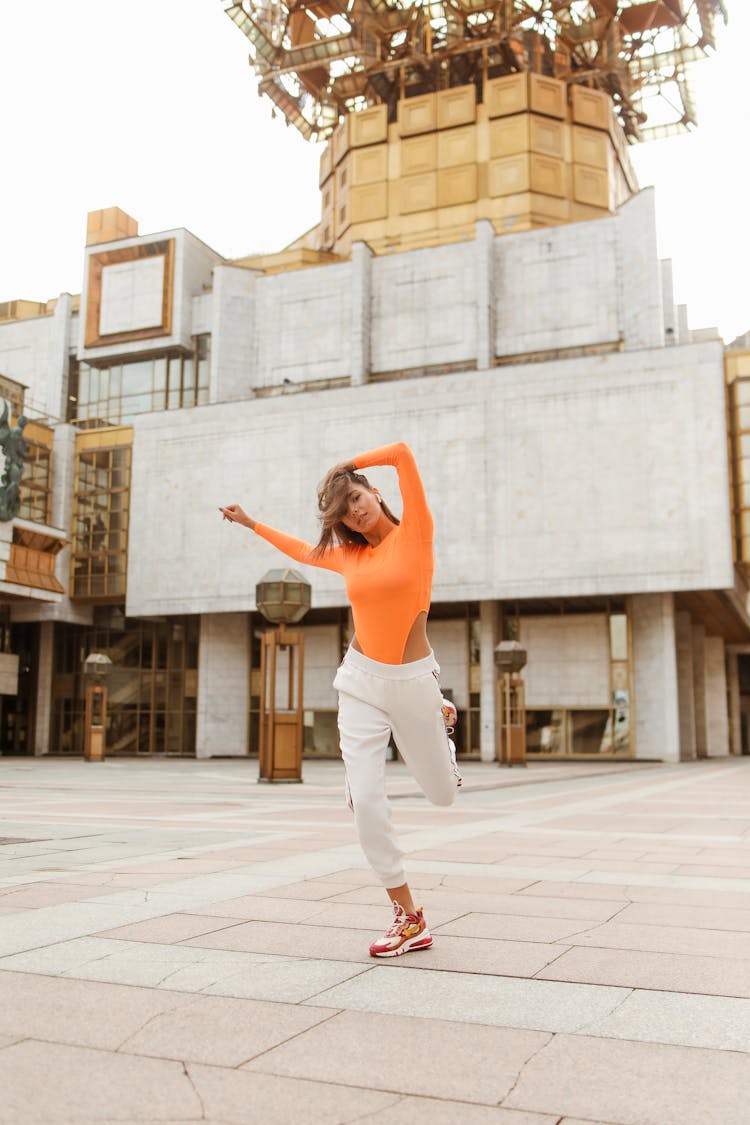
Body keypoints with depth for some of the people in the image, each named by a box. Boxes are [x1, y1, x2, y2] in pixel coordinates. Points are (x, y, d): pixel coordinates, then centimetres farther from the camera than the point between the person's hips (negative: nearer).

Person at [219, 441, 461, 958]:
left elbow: (403, 453, -17)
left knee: (443, 795, 14)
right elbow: (303, 551, 29)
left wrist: (348, 467, -3)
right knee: (366, 800, -10)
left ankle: (441, 722, 48)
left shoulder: (415, 532, -6)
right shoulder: (349, 554, 7)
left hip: (413, 682, -3)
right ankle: (409, 919, 3)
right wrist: (251, 523, 34)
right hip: (362, 681, 3)